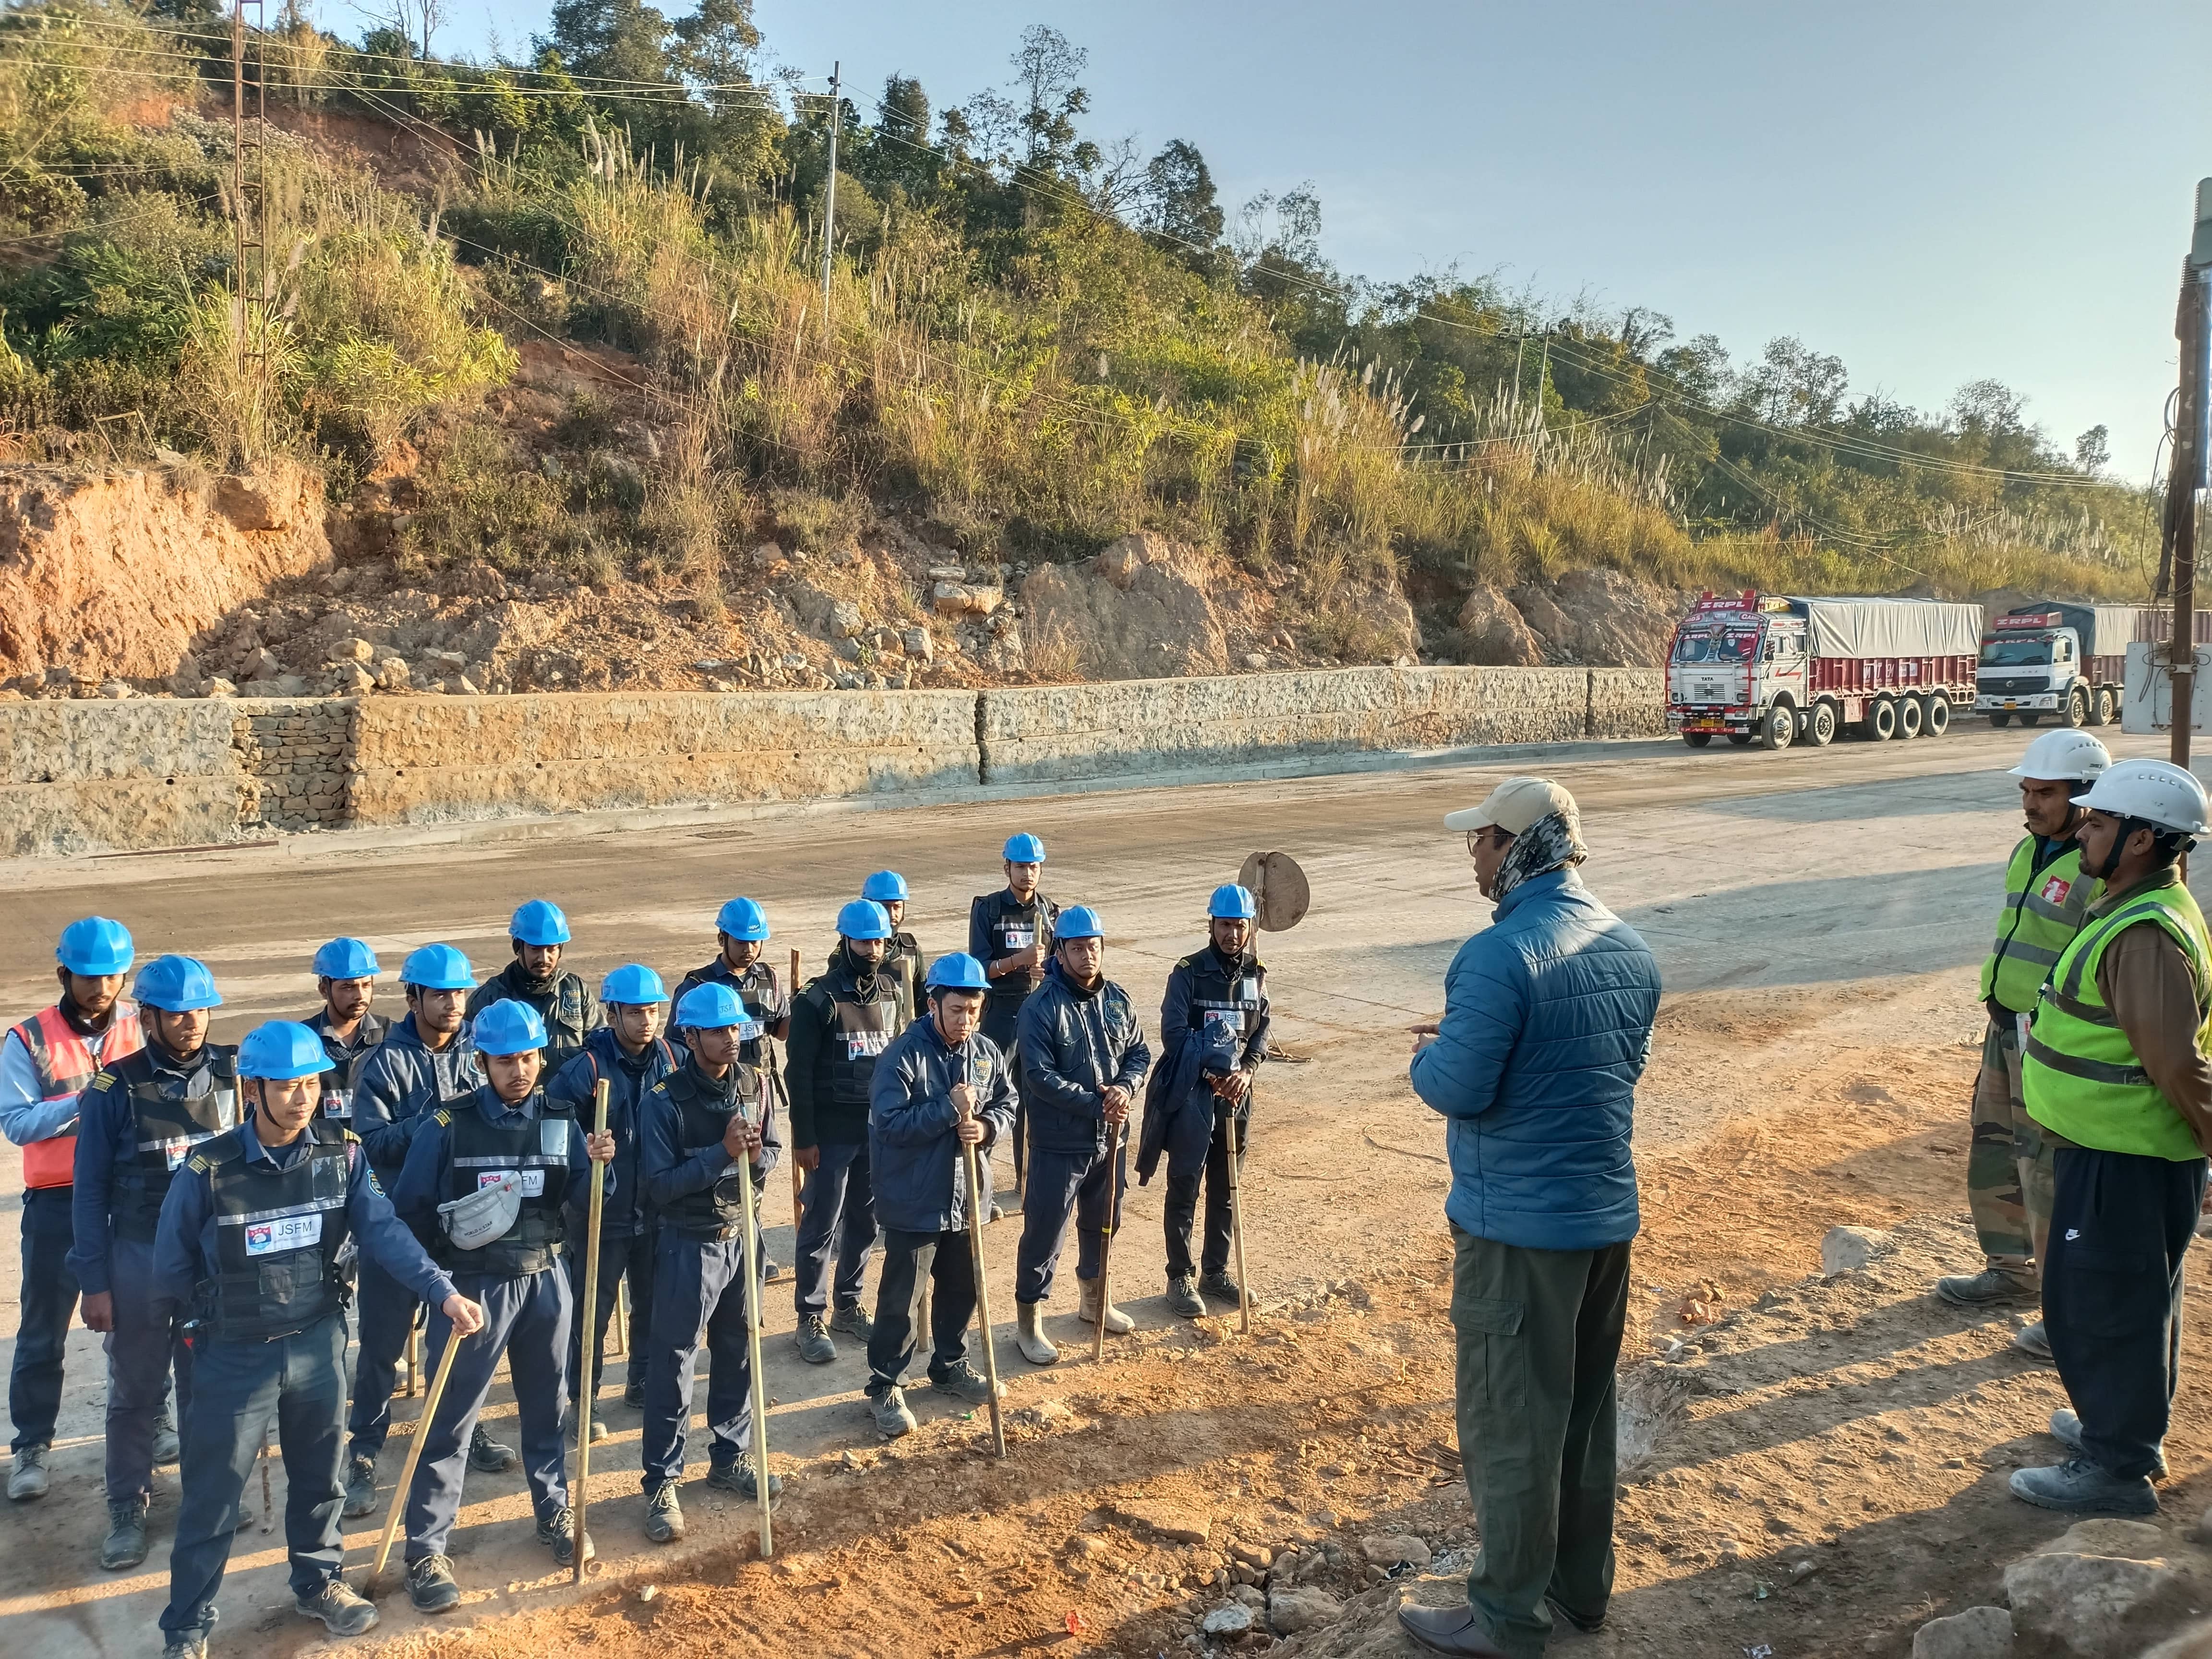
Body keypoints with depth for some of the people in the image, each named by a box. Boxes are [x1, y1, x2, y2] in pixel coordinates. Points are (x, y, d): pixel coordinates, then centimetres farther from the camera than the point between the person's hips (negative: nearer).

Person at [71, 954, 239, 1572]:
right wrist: (94, 1282, -4)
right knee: (134, 1392, 11)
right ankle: (127, 1511, 26)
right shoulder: (114, 1089, -9)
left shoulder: (233, 1074, -4)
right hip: (139, 1258, -1)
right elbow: (90, 1190, -3)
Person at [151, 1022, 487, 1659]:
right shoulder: (207, 1171, -18)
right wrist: (231, 1309, 6)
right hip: (235, 1355, -2)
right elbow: (172, 1265, -5)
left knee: (319, 1477, 19)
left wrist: (444, 1292, -24)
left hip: (318, 1343, 3)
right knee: (211, 1495, 8)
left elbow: (383, 1230, -15)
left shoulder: (342, 1152, -10)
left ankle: (318, 1584, 40)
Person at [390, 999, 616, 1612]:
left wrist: (597, 1164, -22)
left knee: (547, 1405, 16)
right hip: (472, 1284, -3)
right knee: (449, 1418, 1)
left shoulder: (561, 1121, 0)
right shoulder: (448, 1126, -8)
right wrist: (451, 1230, -15)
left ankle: (555, 1513, 34)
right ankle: (426, 1549, 12)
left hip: (545, 1281, 3)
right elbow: (408, 1208, -2)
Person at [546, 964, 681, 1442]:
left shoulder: (675, 1060, -3)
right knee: (593, 1309, 7)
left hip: (659, 1211, 4)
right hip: (602, 1214, -4)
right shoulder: (587, 1068, -15)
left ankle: (643, 1384, 36)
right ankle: (583, 1398, 24)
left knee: (655, 1303, 17)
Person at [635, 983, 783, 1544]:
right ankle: (662, 1483, 14)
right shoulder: (665, 1099, -17)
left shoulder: (755, 1083, -2)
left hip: (742, 1236, 5)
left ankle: (729, 1459, 33)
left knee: (739, 1355, 16)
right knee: (673, 1366, 2)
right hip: (688, 1245, -5)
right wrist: (721, 1152, -27)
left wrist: (757, 1157, -16)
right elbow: (658, 1185, -19)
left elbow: (771, 1153, 8)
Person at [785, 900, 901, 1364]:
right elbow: (798, 1074, -10)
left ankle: (847, 1306, 28)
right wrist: (803, 1138, -12)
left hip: (879, 1129, 5)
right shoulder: (818, 1001, -12)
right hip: (832, 1132, -5)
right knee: (821, 1225, 1)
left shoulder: (891, 994, 5)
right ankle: (811, 1320, 12)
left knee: (865, 1221, 13)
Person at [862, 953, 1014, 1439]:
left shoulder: (987, 1052, 0)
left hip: (968, 1195, 6)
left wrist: (986, 1126, -13)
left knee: (962, 1287, 20)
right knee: (901, 1298, 3)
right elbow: (889, 1124, -22)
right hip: (914, 1201, -6)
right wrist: (949, 1108, -26)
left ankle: (950, 1366, 40)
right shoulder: (903, 1056, -18)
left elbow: (1007, 1104, 9)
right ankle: (885, 1387, 17)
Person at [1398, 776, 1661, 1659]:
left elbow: (1458, 1088, -23)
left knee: (1509, 1421, 6)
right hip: (1608, 1215, 8)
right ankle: (1581, 1584, 35)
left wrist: (1427, 1052, -1)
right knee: (1586, 1405, 20)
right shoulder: (1630, 948, 4)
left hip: (1519, 1227, -8)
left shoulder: (1500, 954, -22)